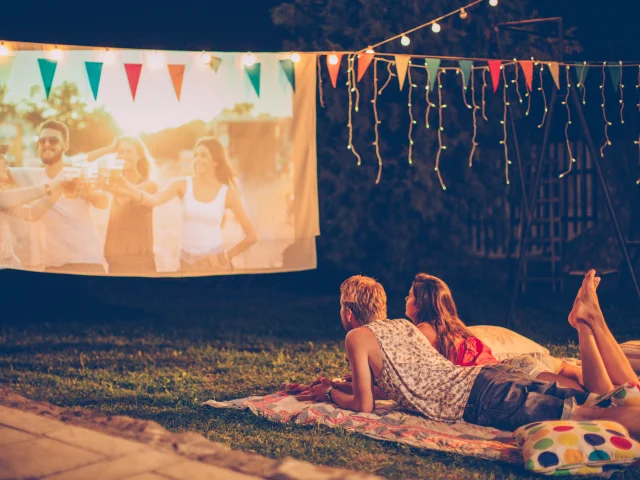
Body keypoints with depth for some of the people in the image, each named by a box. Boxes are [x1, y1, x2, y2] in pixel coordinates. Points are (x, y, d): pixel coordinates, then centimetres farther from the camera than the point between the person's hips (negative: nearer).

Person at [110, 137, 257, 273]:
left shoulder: (227, 193, -5)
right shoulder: (183, 185, -3)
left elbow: (251, 236, 1)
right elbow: (154, 200, -24)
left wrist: (227, 256, 1)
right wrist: (130, 190, -40)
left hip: (215, 263, -1)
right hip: (187, 263, 1)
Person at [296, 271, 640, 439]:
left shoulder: (358, 337, 8)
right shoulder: (403, 325, 32)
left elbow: (363, 404, 6)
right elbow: (389, 383, 46)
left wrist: (329, 394, 26)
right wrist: (333, 385, 49)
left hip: (478, 399, -8)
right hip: (491, 376, 8)